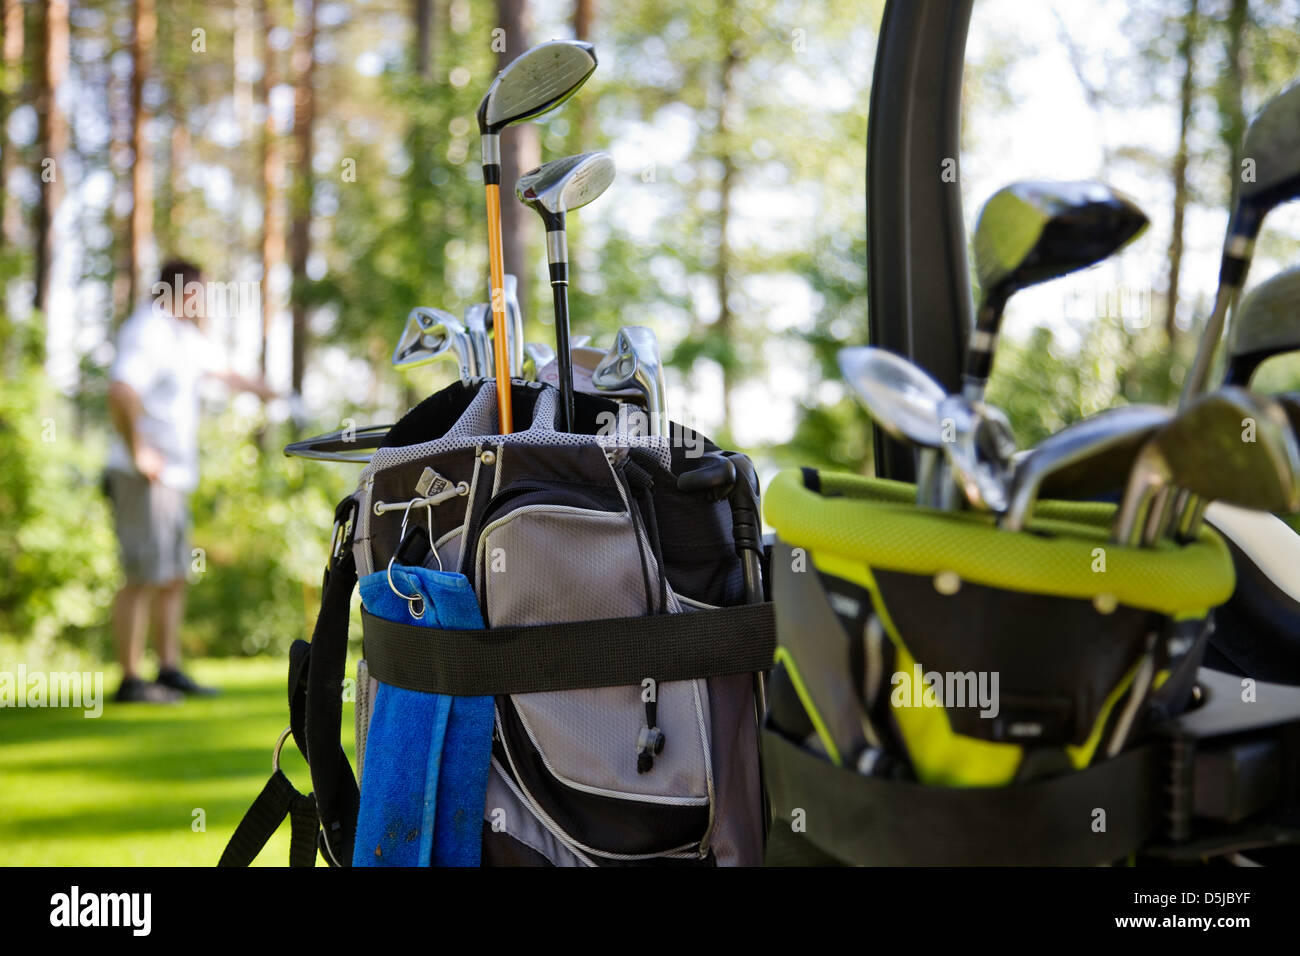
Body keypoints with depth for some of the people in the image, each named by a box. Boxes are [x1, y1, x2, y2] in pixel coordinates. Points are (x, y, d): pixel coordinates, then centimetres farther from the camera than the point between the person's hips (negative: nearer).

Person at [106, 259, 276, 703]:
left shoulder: (181, 334, 18)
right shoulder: (147, 330, -14)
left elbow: (215, 367, 36)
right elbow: (121, 390, -30)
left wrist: (267, 391, 46)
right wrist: (137, 451, -22)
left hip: (174, 478, 10)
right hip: (145, 479, -10)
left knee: (174, 576, 13)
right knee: (143, 578, -8)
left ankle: (170, 670, 19)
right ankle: (130, 680, -4)